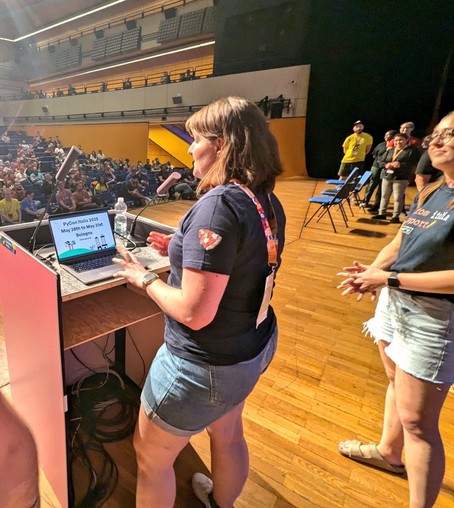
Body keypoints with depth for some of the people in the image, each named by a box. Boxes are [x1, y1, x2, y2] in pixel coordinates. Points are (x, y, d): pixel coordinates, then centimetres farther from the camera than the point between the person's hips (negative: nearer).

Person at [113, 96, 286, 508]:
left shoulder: (218, 204, -28)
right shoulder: (269, 202, 0)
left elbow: (195, 312, -29)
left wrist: (144, 279, -12)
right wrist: (183, 251, 5)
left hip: (207, 363, -8)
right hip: (252, 347, 9)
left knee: (151, 455, 20)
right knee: (228, 436, 33)